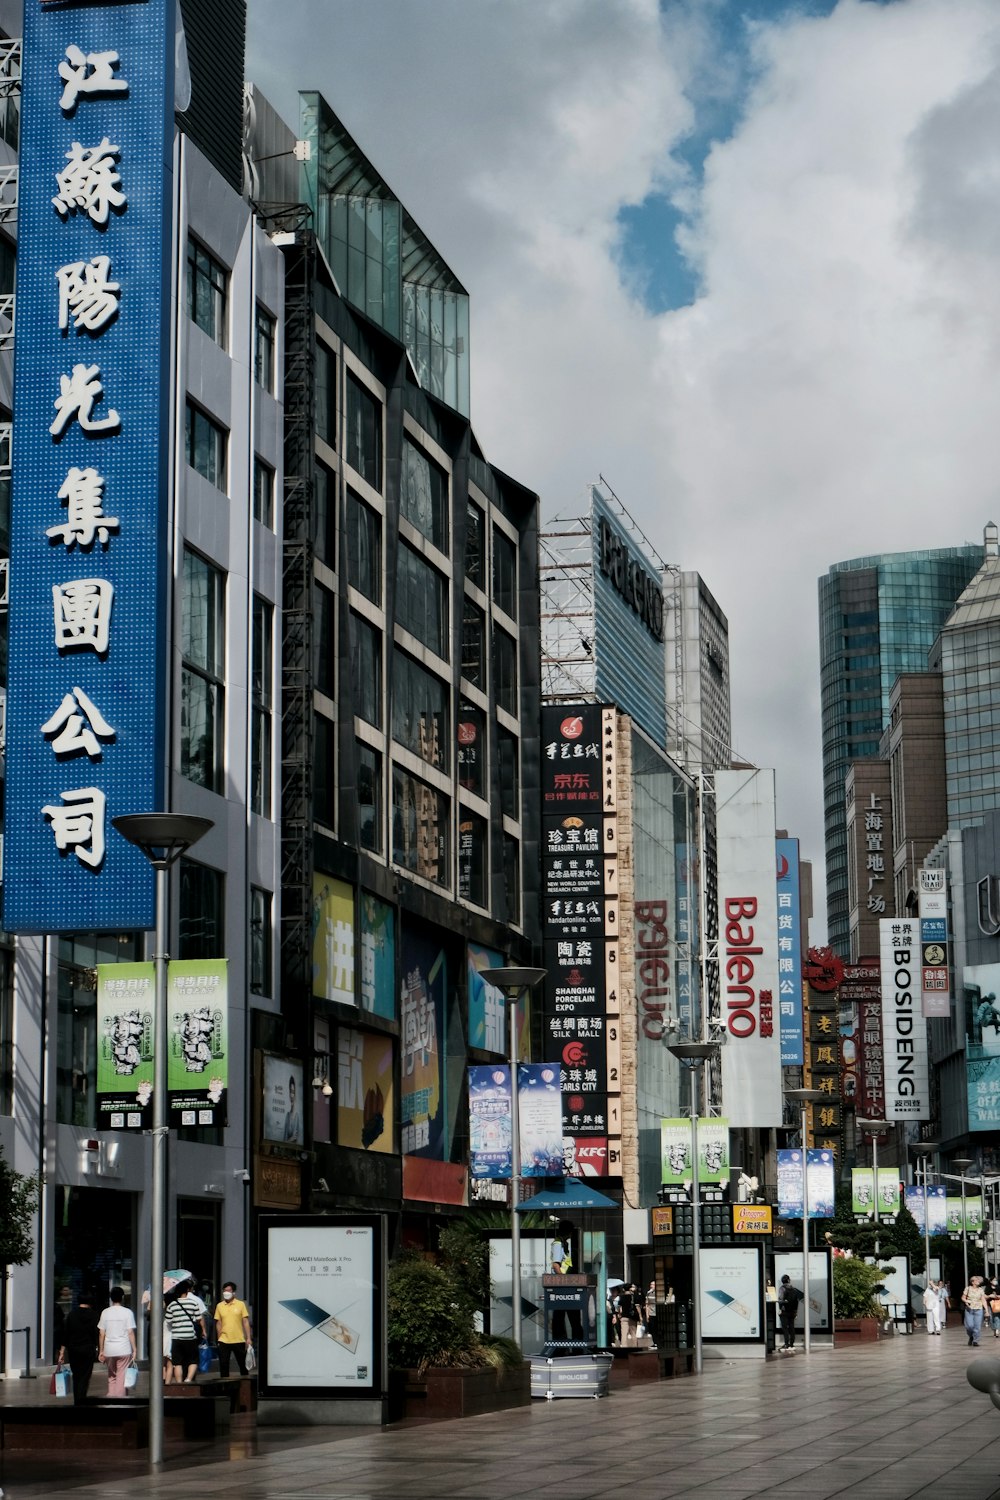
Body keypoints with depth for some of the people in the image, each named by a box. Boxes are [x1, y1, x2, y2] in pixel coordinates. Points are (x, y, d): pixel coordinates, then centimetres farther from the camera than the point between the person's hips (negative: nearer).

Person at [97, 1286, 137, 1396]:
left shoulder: (105, 1312, 4)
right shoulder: (127, 1312, -5)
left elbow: (101, 1333, 5)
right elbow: (131, 1333, -8)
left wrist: (101, 1351, 12)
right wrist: (134, 1350, -3)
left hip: (109, 1350, 3)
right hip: (124, 1350, -3)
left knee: (111, 1377, 16)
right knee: (121, 1378, 2)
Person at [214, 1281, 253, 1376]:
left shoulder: (241, 1304, 1)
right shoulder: (219, 1306, 5)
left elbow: (245, 1322, 1)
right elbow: (218, 1323, 9)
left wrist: (248, 1338, -5)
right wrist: (219, 1339, 7)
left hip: (239, 1340, -1)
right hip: (224, 1341, 1)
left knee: (243, 1365, 8)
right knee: (223, 1365, 0)